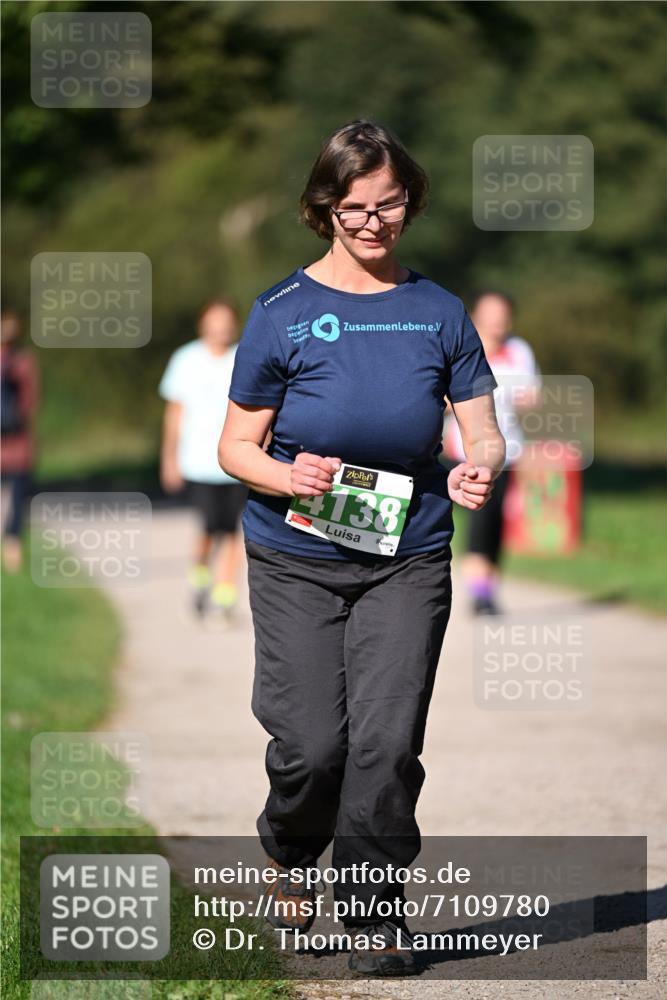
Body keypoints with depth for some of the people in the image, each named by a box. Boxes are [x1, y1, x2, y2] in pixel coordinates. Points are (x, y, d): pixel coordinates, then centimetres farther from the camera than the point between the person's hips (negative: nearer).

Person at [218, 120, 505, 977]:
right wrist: (286, 476, -21)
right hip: (297, 560, -1)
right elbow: (236, 446, 0)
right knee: (313, 743, -7)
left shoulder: (438, 313, 5)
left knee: (387, 740, -8)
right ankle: (289, 852, 27)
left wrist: (480, 470, -19)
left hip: (408, 559, 1)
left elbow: (484, 432, 5)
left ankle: (375, 913, 9)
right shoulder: (284, 312, -2)